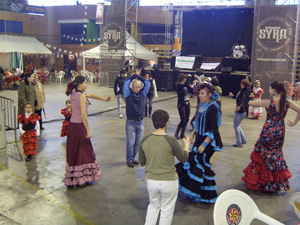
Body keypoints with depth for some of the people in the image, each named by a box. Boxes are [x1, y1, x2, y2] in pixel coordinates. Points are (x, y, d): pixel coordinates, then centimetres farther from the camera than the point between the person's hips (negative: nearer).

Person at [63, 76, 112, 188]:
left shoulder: (73, 94, 10)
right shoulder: (81, 96, -16)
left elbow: (91, 95, 20)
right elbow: (83, 114, -22)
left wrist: (105, 99, 26)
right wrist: (88, 131, -20)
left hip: (72, 125, 8)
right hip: (79, 126, -8)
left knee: (73, 152, 14)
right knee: (83, 152, 4)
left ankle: (72, 179, 23)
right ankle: (81, 179, 11)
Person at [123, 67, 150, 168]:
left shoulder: (143, 94, 6)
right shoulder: (128, 94, -2)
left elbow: (148, 84, 0)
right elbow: (126, 84, -15)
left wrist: (139, 76, -1)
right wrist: (135, 75, -10)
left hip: (140, 122, 4)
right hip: (131, 122, -3)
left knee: (138, 143, 10)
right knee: (130, 143, 1)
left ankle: (133, 157, 26)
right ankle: (129, 159, 15)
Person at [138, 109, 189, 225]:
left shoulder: (144, 140, -8)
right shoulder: (171, 141, -18)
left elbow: (141, 162, 3)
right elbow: (183, 158, -4)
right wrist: (186, 144, 13)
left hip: (151, 180, 3)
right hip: (169, 182, -3)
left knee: (153, 206, 26)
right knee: (167, 210, 17)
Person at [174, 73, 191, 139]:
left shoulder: (185, 85, 7)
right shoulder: (178, 85, -15)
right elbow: (185, 85, -32)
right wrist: (188, 76, -25)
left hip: (187, 104, 8)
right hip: (181, 105, -7)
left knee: (186, 120, 9)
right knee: (183, 121, -6)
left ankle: (182, 134, 20)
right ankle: (176, 134, 11)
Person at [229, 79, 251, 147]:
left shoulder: (243, 91, -17)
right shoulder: (246, 91, 13)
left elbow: (242, 99, -37)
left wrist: (239, 106, -55)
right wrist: (233, 96, 43)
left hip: (240, 110, -10)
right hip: (244, 111, 10)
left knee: (236, 126, 1)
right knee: (237, 125, 20)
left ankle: (239, 143, 4)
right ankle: (243, 140, 21)